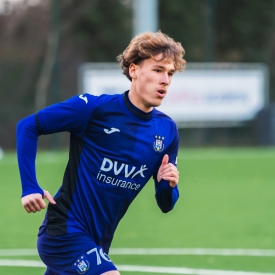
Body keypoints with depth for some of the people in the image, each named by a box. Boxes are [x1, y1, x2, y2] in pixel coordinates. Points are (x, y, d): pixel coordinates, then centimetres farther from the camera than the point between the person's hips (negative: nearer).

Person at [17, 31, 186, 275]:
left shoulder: (167, 130, 2)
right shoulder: (95, 108, -14)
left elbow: (165, 204, 9)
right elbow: (28, 126, -5)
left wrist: (168, 186, -14)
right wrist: (30, 187, -13)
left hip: (97, 243, 7)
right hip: (65, 231, -7)